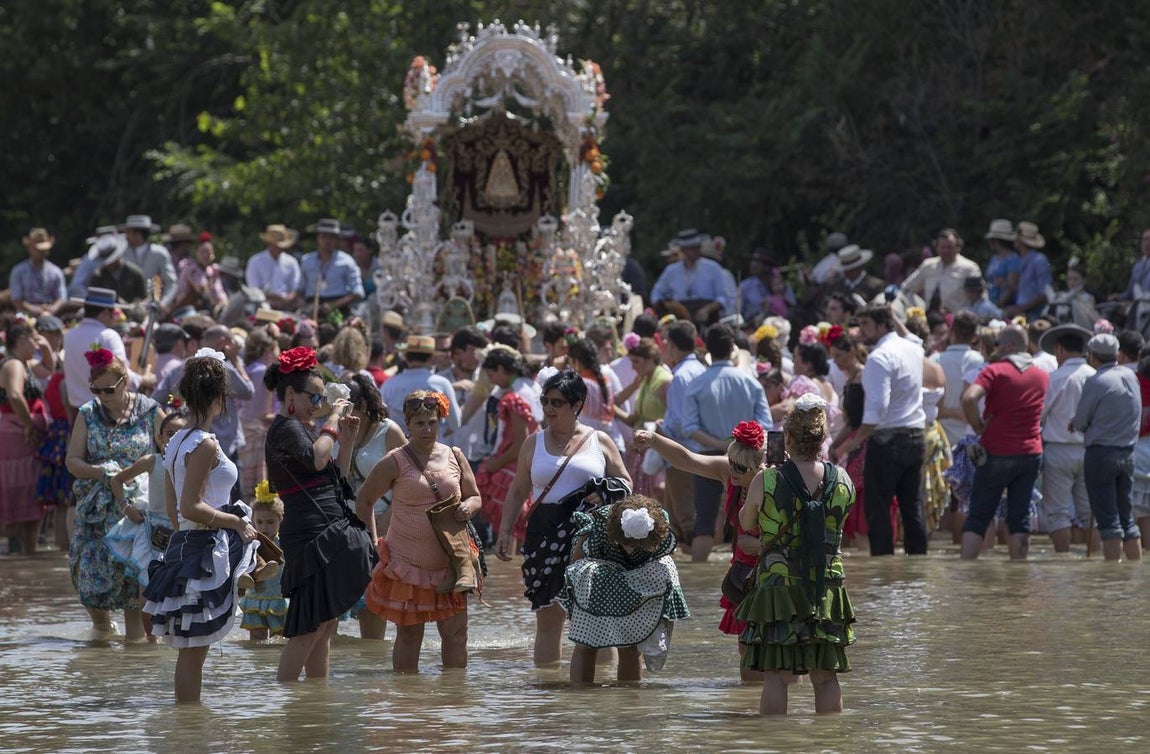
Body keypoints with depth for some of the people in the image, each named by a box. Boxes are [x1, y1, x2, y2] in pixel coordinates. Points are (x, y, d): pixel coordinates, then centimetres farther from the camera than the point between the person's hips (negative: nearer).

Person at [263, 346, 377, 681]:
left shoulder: (300, 428, 20)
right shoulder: (284, 429, -10)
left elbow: (336, 475, 23)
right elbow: (316, 459, -28)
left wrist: (348, 439, 12)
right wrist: (332, 423, -16)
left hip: (328, 534, 10)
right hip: (310, 535, -10)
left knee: (327, 622, 11)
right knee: (310, 626, -12)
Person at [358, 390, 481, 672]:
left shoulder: (454, 457, 6)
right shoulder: (395, 462, -4)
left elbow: (475, 497, 15)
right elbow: (363, 501, 2)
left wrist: (468, 507, -9)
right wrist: (372, 544, -5)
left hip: (449, 562, 3)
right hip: (407, 562, -3)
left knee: (456, 632, 2)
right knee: (409, 635, 3)